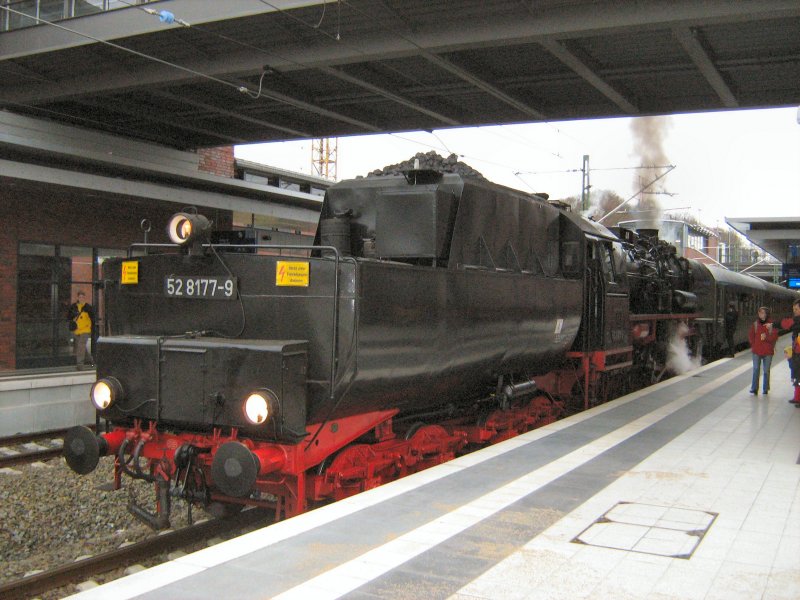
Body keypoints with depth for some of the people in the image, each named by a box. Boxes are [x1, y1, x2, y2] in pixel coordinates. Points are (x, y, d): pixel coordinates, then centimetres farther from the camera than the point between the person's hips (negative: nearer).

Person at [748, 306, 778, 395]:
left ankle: (765, 389, 17)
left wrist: (766, 337, -22)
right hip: (756, 351, 1)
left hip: (768, 351, -1)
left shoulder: (772, 324, -4)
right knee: (756, 369, -2)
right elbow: (751, 335, 13)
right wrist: (753, 345, 6)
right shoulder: (755, 324, 4)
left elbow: (775, 337, -6)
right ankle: (754, 388, -1)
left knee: (766, 371, 8)